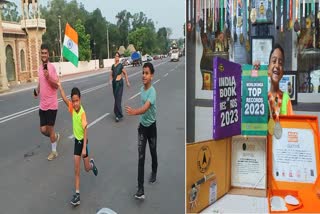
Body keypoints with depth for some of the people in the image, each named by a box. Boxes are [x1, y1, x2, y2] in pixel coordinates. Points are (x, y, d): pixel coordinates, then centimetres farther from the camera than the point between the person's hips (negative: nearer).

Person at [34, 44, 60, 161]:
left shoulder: (52, 67, -13)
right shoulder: (40, 68, 9)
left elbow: (56, 85, -15)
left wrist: (48, 77, -31)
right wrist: (37, 91, 3)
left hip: (51, 104, -6)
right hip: (42, 104, 6)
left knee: (50, 128, 3)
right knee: (43, 129, 8)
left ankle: (54, 151, 21)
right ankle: (56, 136, 38)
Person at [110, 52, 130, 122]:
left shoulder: (120, 65, -6)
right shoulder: (113, 66, 9)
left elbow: (125, 74, 1)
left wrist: (127, 82, 3)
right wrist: (110, 80, 1)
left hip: (119, 82, -6)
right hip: (114, 82, 6)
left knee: (118, 99, -8)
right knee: (116, 98, 10)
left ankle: (118, 115, -3)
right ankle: (119, 114, 21)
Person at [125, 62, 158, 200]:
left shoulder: (152, 92, -23)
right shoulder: (142, 89, -2)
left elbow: (145, 108, -38)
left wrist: (133, 112, -54)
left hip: (151, 126, -4)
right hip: (142, 126, 4)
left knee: (153, 153, 18)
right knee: (141, 157, -3)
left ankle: (154, 173, 48)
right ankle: (140, 188, -4)